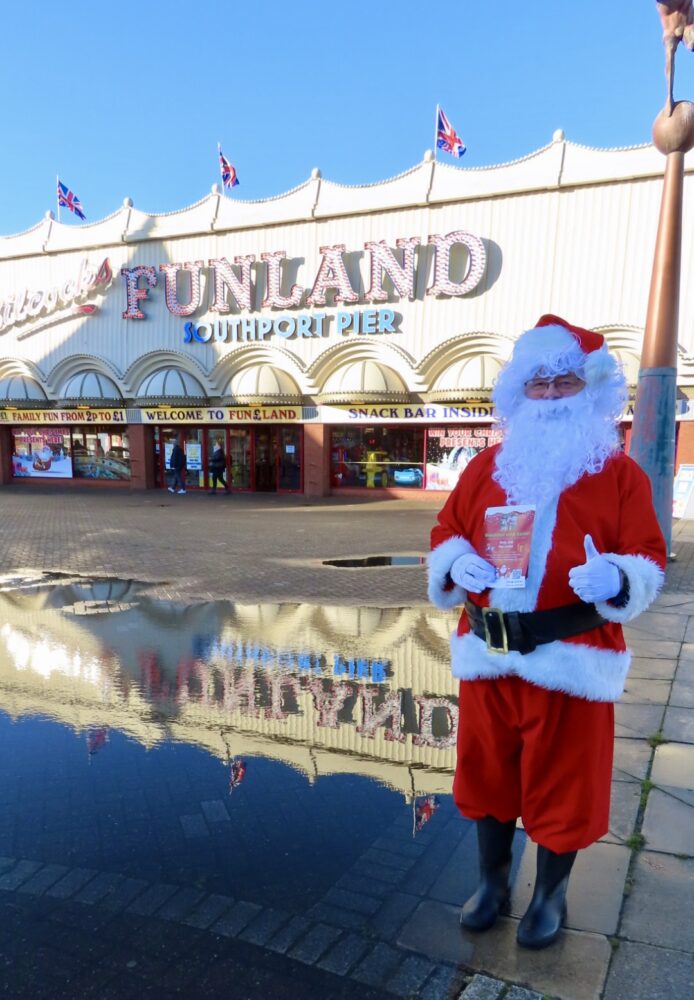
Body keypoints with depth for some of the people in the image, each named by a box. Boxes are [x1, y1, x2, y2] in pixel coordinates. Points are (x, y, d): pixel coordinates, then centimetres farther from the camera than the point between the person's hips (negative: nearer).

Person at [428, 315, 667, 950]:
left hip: (571, 659, -3)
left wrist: (616, 581, -24)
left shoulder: (620, 473, -2)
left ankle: (551, 894, 37)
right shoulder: (487, 467, 8)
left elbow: (648, 560, -2)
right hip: (487, 655, 3)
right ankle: (493, 881, 40)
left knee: (562, 781, 11)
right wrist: (457, 565, -9)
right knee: (489, 771, 16)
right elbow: (446, 533, 13)